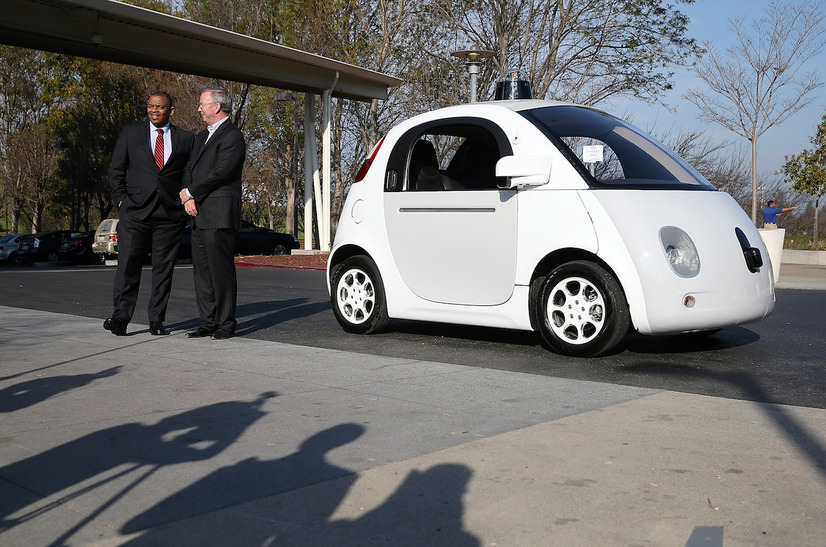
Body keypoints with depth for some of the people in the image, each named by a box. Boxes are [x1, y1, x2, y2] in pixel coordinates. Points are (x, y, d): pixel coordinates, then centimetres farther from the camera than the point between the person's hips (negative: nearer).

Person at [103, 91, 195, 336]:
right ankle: (120, 317, -6)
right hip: (135, 210, 0)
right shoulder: (130, 133, 10)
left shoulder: (186, 139, 10)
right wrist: (120, 199, 1)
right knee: (128, 264, -8)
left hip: (170, 214, 1)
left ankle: (157, 320, 9)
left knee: (163, 268, 3)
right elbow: (116, 169, 11)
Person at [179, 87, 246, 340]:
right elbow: (189, 169, 19)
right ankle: (208, 323, 16)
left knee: (221, 270, -6)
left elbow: (219, 172, -17)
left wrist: (190, 192, -7)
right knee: (202, 271, 9)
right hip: (199, 215, 9)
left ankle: (226, 324, 2)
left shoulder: (232, 136, -7)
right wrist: (188, 198, 1)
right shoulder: (202, 137, 22)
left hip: (219, 215, -9)